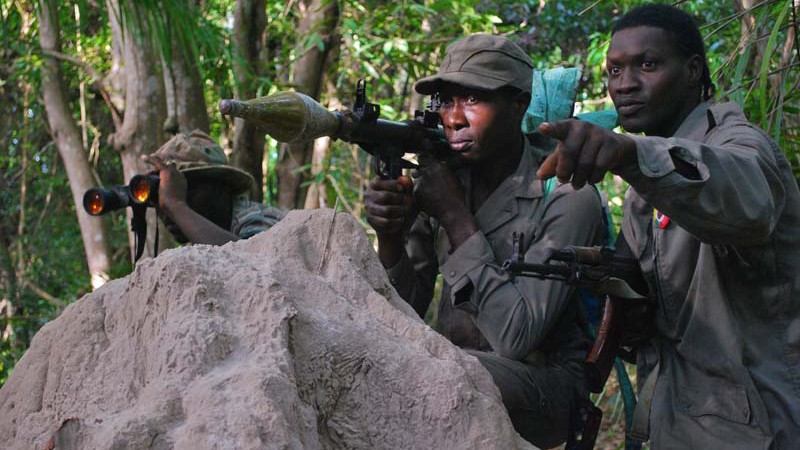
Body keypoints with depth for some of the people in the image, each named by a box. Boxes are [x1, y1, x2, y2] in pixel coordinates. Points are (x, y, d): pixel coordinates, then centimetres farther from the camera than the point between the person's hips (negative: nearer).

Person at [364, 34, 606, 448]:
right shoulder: (443, 177, 1)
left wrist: (455, 215, -22)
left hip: (542, 385, -5)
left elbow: (516, 337, -25)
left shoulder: (567, 198, -15)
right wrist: (390, 235, -17)